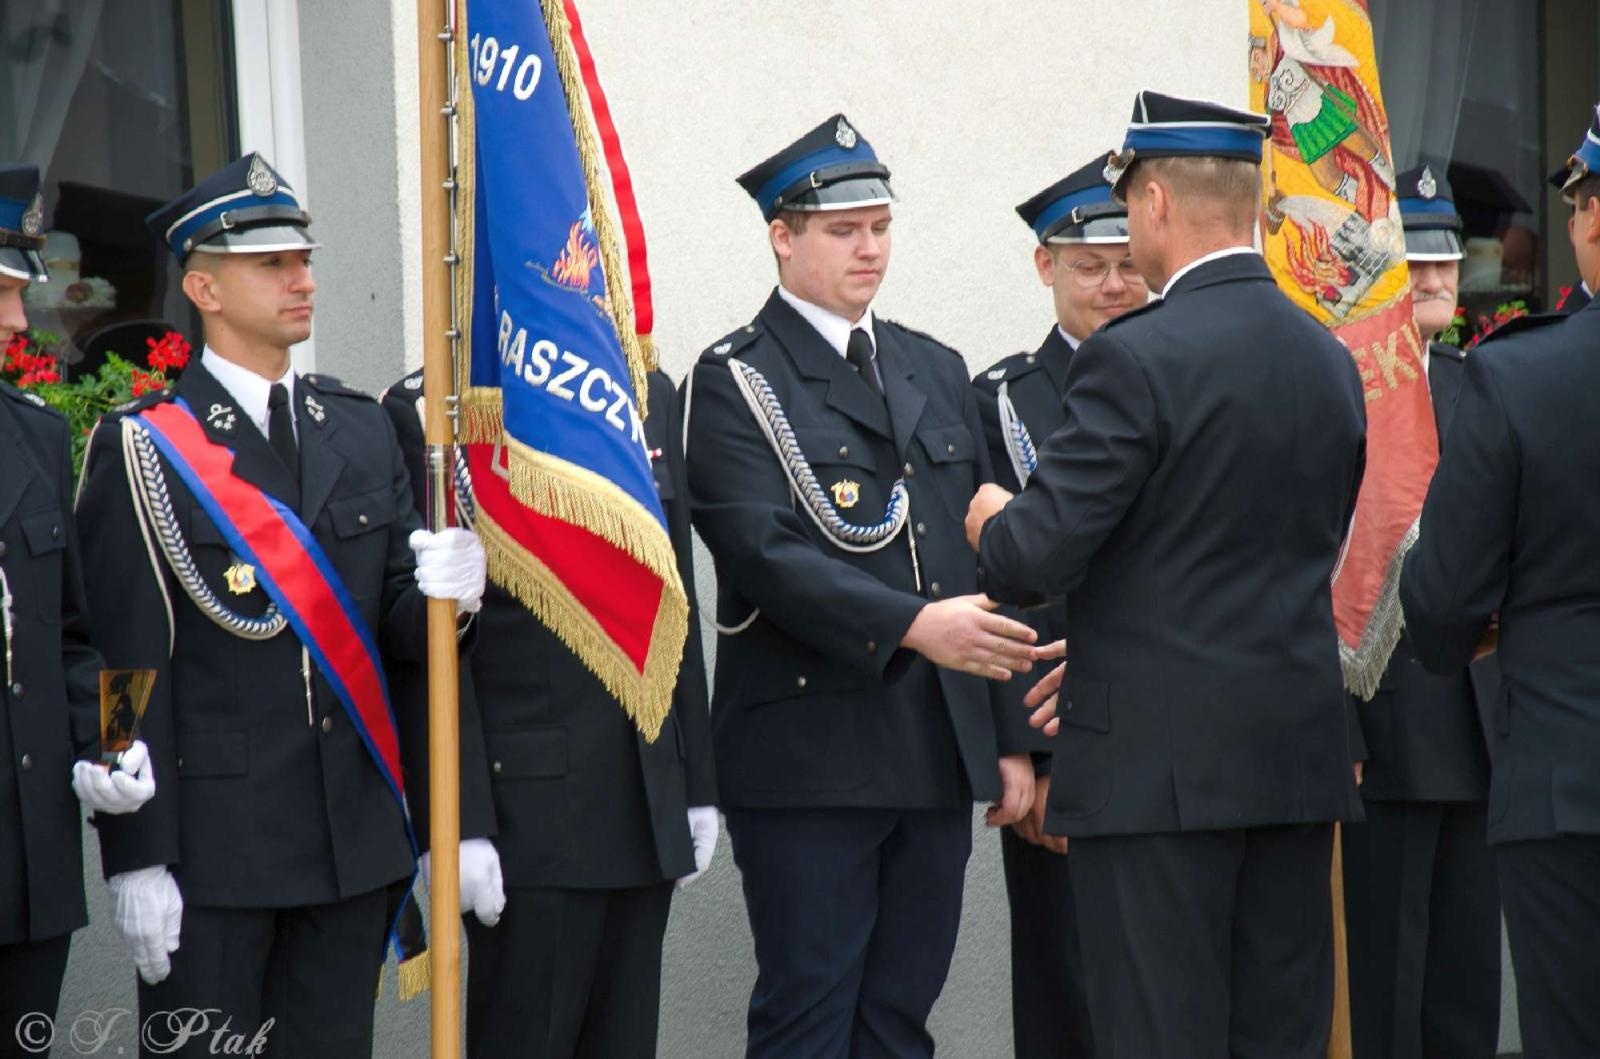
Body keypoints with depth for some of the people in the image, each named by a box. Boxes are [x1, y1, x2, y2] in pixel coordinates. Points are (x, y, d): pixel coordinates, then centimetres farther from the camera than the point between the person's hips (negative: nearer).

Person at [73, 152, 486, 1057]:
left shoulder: (363, 429, 12)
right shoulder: (144, 447, -4)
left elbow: (397, 627, 13)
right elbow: (129, 663, -9)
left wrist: (442, 592, -11)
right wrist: (136, 858, -14)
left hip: (356, 837, 5)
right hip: (212, 842, -5)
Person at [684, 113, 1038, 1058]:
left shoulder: (938, 372, 16)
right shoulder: (735, 382, -3)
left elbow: (993, 560, 16)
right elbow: (766, 555, -18)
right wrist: (914, 625, -29)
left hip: (941, 757, 6)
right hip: (808, 758, -6)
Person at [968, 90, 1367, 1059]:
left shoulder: (1137, 358, -14)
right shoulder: (1330, 359, 10)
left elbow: (1035, 559, -16)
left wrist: (991, 523, 9)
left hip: (1162, 761, -7)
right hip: (1298, 755, 7)